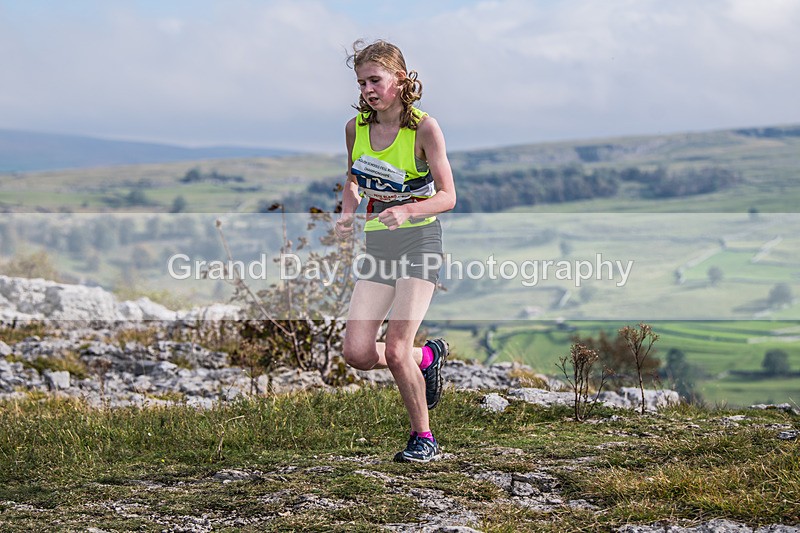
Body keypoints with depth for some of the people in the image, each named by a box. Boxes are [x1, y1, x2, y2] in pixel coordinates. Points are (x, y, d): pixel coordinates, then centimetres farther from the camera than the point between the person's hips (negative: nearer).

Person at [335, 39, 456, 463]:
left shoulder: (424, 128, -13)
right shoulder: (356, 128, 1)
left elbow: (447, 197, -13)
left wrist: (406, 211, -31)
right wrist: (347, 215, 0)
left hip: (420, 240, -5)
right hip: (377, 242, 5)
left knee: (396, 351, -14)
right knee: (357, 354, -5)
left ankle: (423, 437, 8)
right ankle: (428, 356, 25)